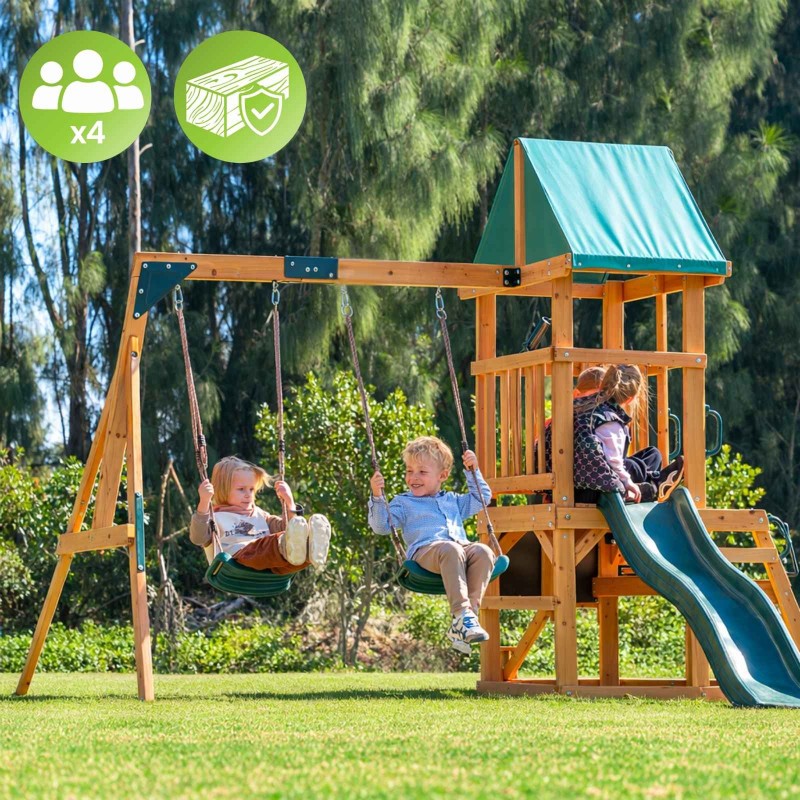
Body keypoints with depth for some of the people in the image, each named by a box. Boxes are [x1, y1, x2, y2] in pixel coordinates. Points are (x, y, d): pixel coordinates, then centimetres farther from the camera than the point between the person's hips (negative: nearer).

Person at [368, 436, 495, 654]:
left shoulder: (453, 501, 37)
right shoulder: (403, 503, 27)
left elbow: (482, 498, 45)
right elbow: (380, 526, 15)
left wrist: (474, 471, 35)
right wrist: (377, 497, 2)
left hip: (462, 546, 4)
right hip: (426, 550, -4)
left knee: (483, 552, -32)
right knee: (451, 551, -41)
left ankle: (470, 610, -41)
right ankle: (461, 613, -51)